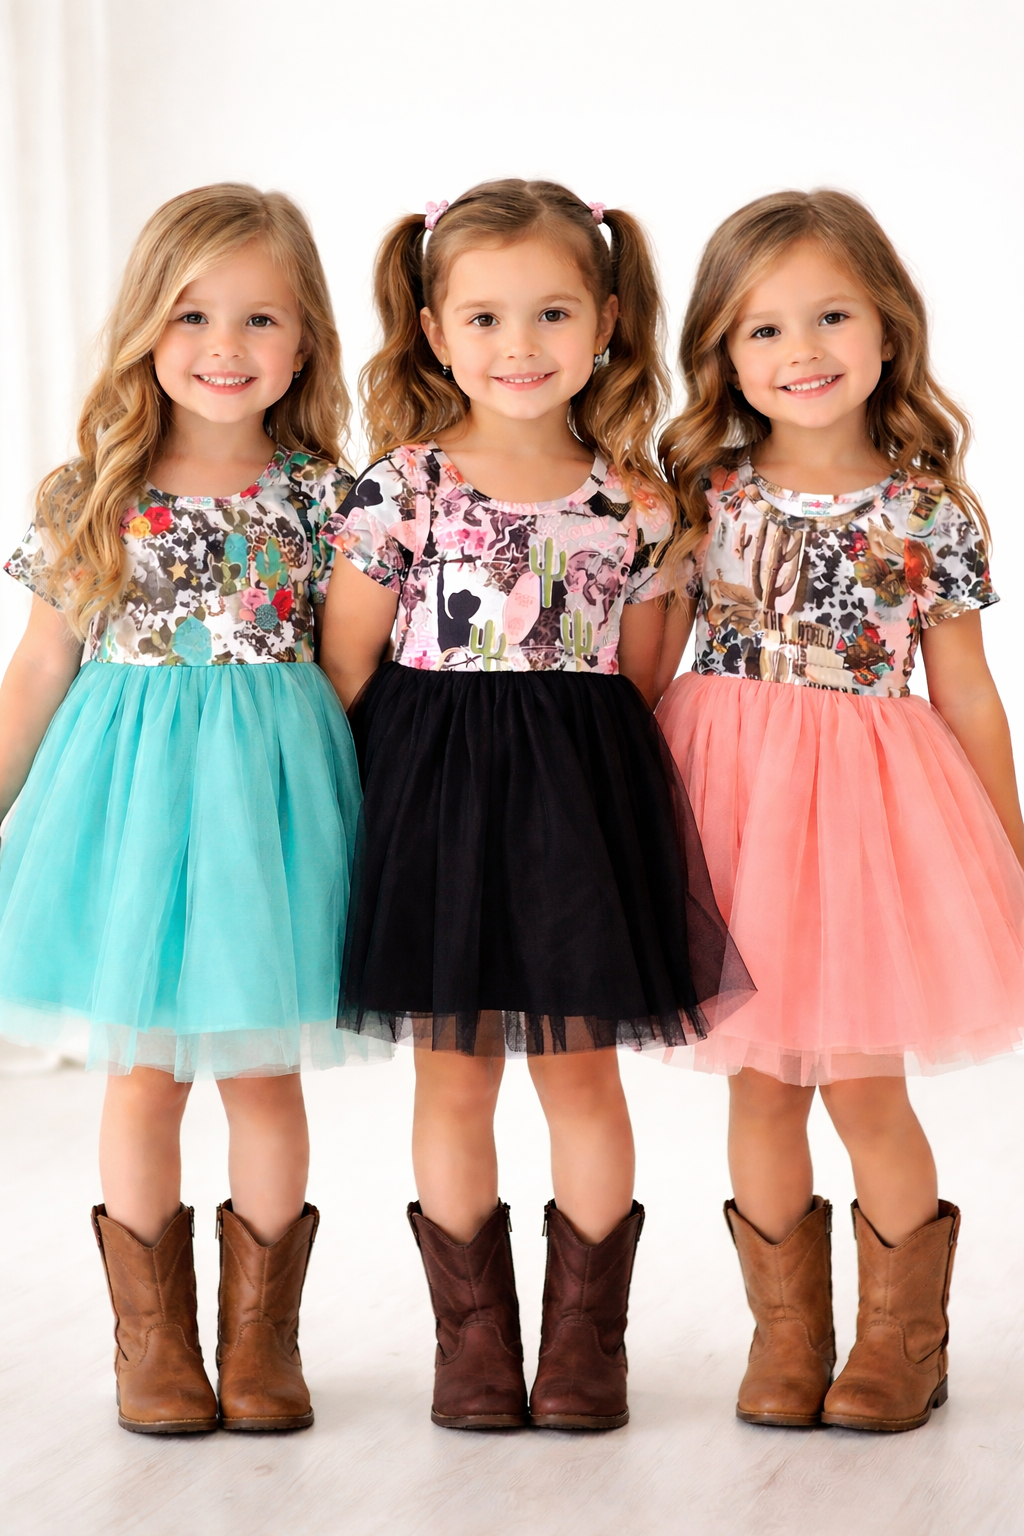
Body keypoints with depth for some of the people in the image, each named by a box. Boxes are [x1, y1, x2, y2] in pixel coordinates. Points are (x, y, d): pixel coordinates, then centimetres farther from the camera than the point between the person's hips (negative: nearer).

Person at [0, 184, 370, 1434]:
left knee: (263, 1076, 6)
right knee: (143, 1078, 6)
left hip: (268, 784, 0)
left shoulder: (323, 495, 1)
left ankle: (261, 1332, 21)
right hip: (132, 781, 0)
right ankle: (152, 1336, 21)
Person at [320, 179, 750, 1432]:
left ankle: (586, 1338, 21)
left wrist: (612, 800, 3)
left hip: (583, 804, 1)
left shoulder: (635, 503, 2)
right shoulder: (399, 487, -4)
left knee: (583, 1077, 6)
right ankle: (472, 1334, 21)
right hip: (436, 800, -1)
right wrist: (354, 807, -3)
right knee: (452, 1083, 7)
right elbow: (344, 671, 0)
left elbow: (641, 685, 9)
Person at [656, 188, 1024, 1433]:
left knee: (864, 1085, 2)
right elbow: (645, 667, 5)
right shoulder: (702, 490, 1)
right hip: (729, 802, 1)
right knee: (762, 1083, 8)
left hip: (867, 809, -1)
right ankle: (787, 1332, 24)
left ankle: (901, 1334, 22)